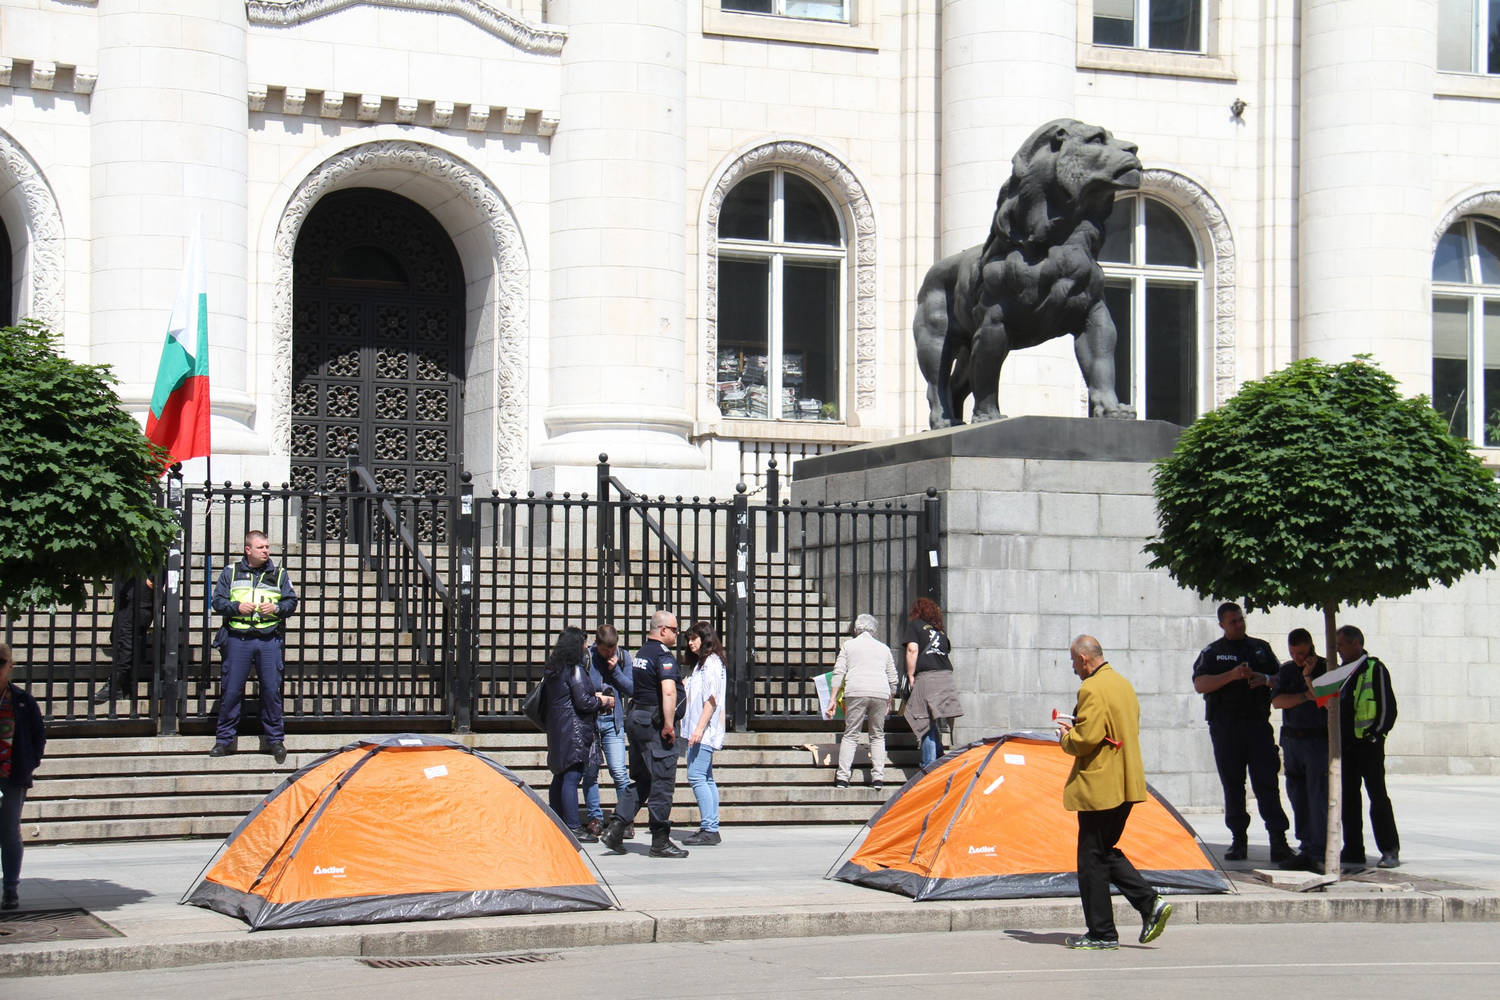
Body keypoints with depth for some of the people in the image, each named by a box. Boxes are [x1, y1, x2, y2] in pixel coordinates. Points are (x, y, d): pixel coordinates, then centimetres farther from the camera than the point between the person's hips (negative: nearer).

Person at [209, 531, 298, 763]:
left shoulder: (279, 574, 10)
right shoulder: (231, 572, 8)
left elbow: (291, 602, 11)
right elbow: (217, 601, 7)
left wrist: (276, 608, -8)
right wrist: (237, 607, -10)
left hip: (269, 639, 0)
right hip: (238, 638, 0)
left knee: (271, 690, 1)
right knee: (231, 690, 1)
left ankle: (276, 739, 11)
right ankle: (224, 740, 9)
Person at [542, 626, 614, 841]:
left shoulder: (551, 670, 13)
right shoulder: (575, 670, -13)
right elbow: (583, 703, -18)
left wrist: (593, 697, 21)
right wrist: (602, 701, 1)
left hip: (556, 728, 9)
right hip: (574, 730, -9)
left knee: (559, 777, 14)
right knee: (572, 777, -10)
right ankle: (572, 828, -11)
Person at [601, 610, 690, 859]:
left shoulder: (642, 653, 16)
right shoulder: (663, 655, -14)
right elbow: (668, 692, -26)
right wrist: (669, 725, -24)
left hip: (635, 717, 9)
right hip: (654, 723, -9)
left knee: (640, 780, 14)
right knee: (662, 781, -3)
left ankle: (614, 829, 6)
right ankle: (660, 842, 0)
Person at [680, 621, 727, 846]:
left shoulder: (712, 662, -10)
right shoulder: (701, 663, 21)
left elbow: (711, 699, -18)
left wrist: (699, 728, -23)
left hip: (705, 730, -11)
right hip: (700, 733, 11)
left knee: (696, 777, -14)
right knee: (705, 779, 9)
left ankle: (709, 829, -16)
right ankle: (711, 829, 11)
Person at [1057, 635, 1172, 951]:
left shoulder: (1092, 690, -17)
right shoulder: (1123, 684, 14)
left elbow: (1085, 741, -22)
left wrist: (1066, 737, 0)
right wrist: (1076, 728, 18)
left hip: (1099, 787, -10)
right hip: (1126, 784, 10)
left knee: (1092, 860, -1)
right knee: (1106, 852, 18)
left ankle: (1102, 934, 3)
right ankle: (1150, 904, 6)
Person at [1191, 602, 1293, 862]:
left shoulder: (1261, 648, 15)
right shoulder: (1212, 652, 7)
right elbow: (1199, 684, -6)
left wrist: (1265, 679, -5)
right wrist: (1232, 675, -17)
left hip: (1258, 723, 0)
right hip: (1225, 727, 0)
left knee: (1267, 782, -7)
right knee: (1232, 785, 3)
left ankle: (1278, 841, -10)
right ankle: (1238, 840, 9)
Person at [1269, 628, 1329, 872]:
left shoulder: (1327, 668, 0)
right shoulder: (1287, 669, 13)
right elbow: (1277, 701, 0)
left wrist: (1309, 679, -15)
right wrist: (1306, 696, -9)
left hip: (1319, 740, -5)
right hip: (1291, 740, 5)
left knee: (1318, 797, -9)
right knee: (1298, 798, 6)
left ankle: (1319, 854, -9)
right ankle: (1306, 850, 11)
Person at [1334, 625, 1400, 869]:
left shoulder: (1375, 669, -4)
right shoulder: (1342, 671, 17)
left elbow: (1388, 707, -7)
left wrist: (1376, 733, -14)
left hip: (1368, 743, -7)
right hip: (1345, 744, 7)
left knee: (1378, 797, -7)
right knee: (1348, 798, 7)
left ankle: (1390, 851, -5)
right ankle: (1353, 850, 11)